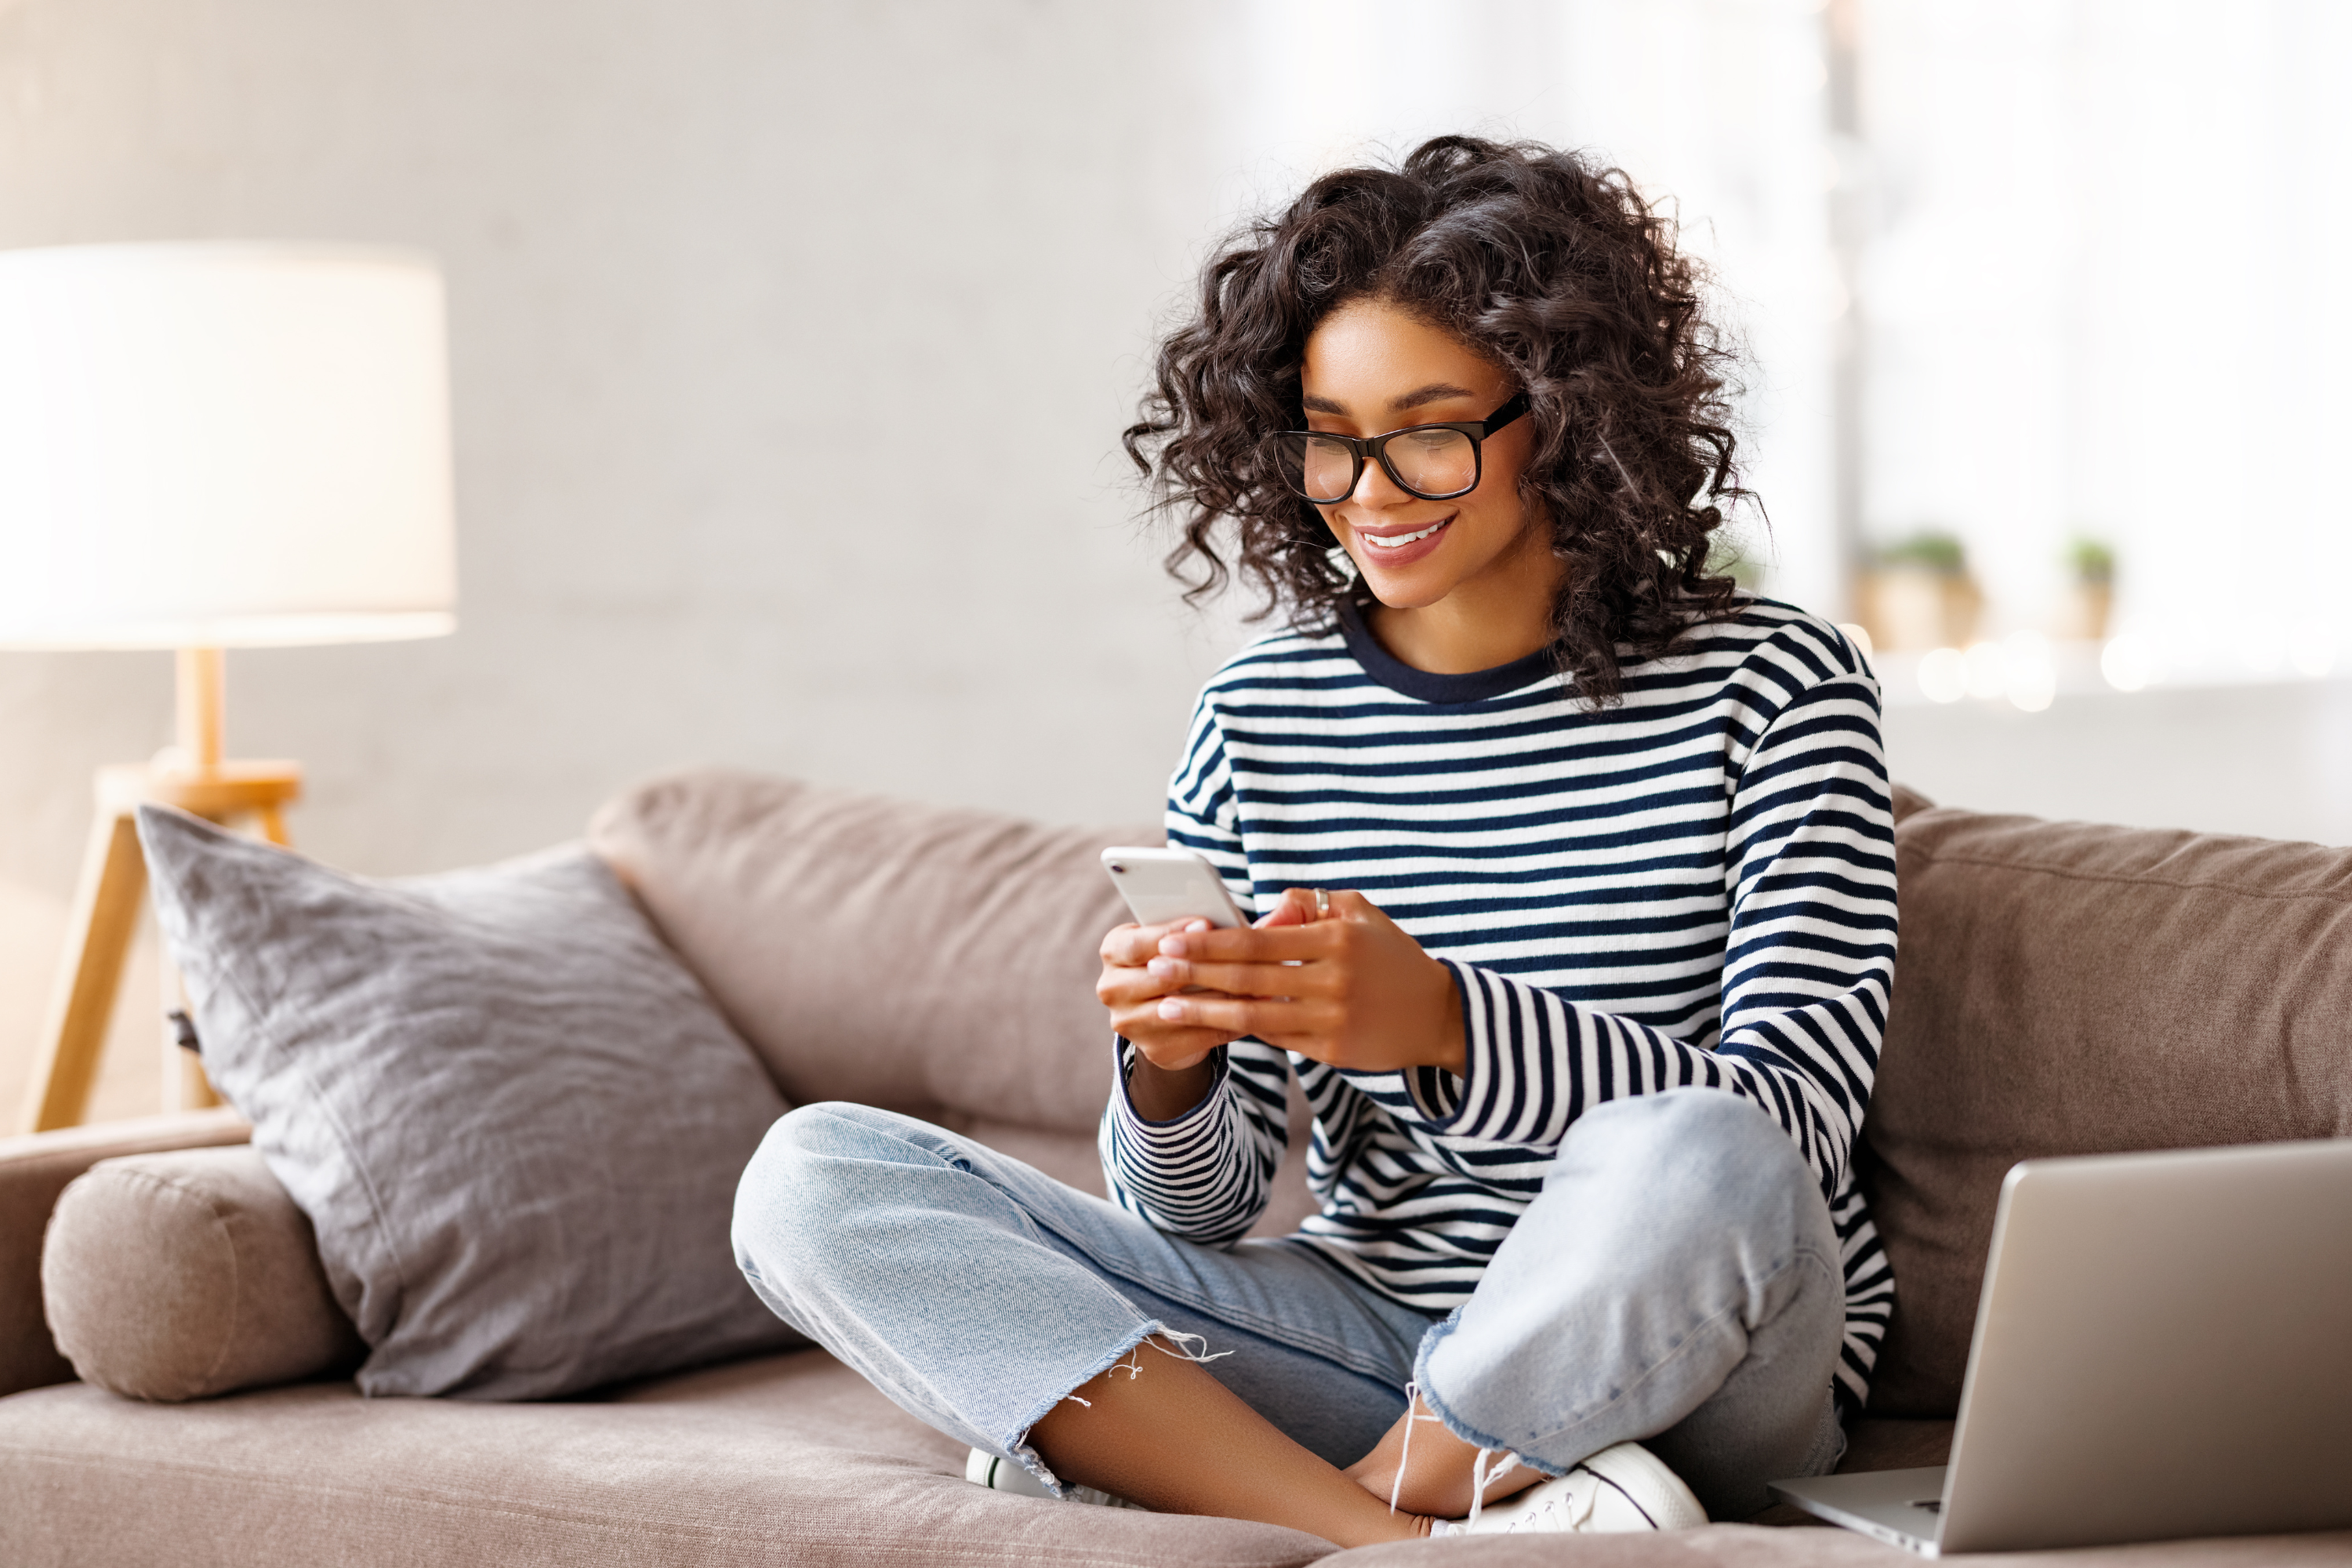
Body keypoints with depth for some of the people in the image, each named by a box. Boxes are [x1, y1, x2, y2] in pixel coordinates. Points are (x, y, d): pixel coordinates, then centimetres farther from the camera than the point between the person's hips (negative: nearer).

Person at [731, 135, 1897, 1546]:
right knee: (816, 1176, -12)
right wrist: (1171, 1073, -20)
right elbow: (1208, 1209, 5)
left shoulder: (1770, 685, -4)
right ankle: (1393, 1540, -25)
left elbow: (1792, 1120, -15)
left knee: (1685, 1161, -40)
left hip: (1697, 1360, -4)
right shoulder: (1262, 719, 5)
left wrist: (1444, 1022, -30)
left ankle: (1375, 1492, -12)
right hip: (1368, 1325, 4)